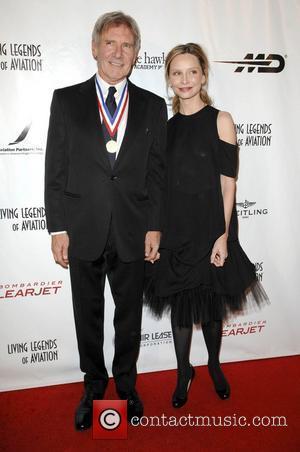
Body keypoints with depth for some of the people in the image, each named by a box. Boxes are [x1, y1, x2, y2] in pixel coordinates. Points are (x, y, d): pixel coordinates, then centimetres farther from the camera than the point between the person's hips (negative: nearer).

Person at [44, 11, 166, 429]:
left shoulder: (153, 106, 5)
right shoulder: (66, 100, 3)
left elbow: (158, 172, 3)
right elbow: (55, 168, 0)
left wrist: (155, 227, -2)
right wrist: (58, 227, -5)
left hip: (133, 232, 1)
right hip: (83, 230, 0)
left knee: (130, 315, 14)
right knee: (88, 315, 14)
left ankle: (126, 384, 37)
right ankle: (94, 385, 37)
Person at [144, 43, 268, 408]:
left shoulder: (220, 121, -3)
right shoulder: (166, 126, 6)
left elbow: (227, 183, -8)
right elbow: (162, 183, 8)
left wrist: (223, 235, -14)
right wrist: (156, 231, 4)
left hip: (210, 228, -2)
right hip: (175, 230, 3)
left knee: (212, 302, 13)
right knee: (180, 303, 12)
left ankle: (214, 365, 39)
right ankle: (184, 372, 33)